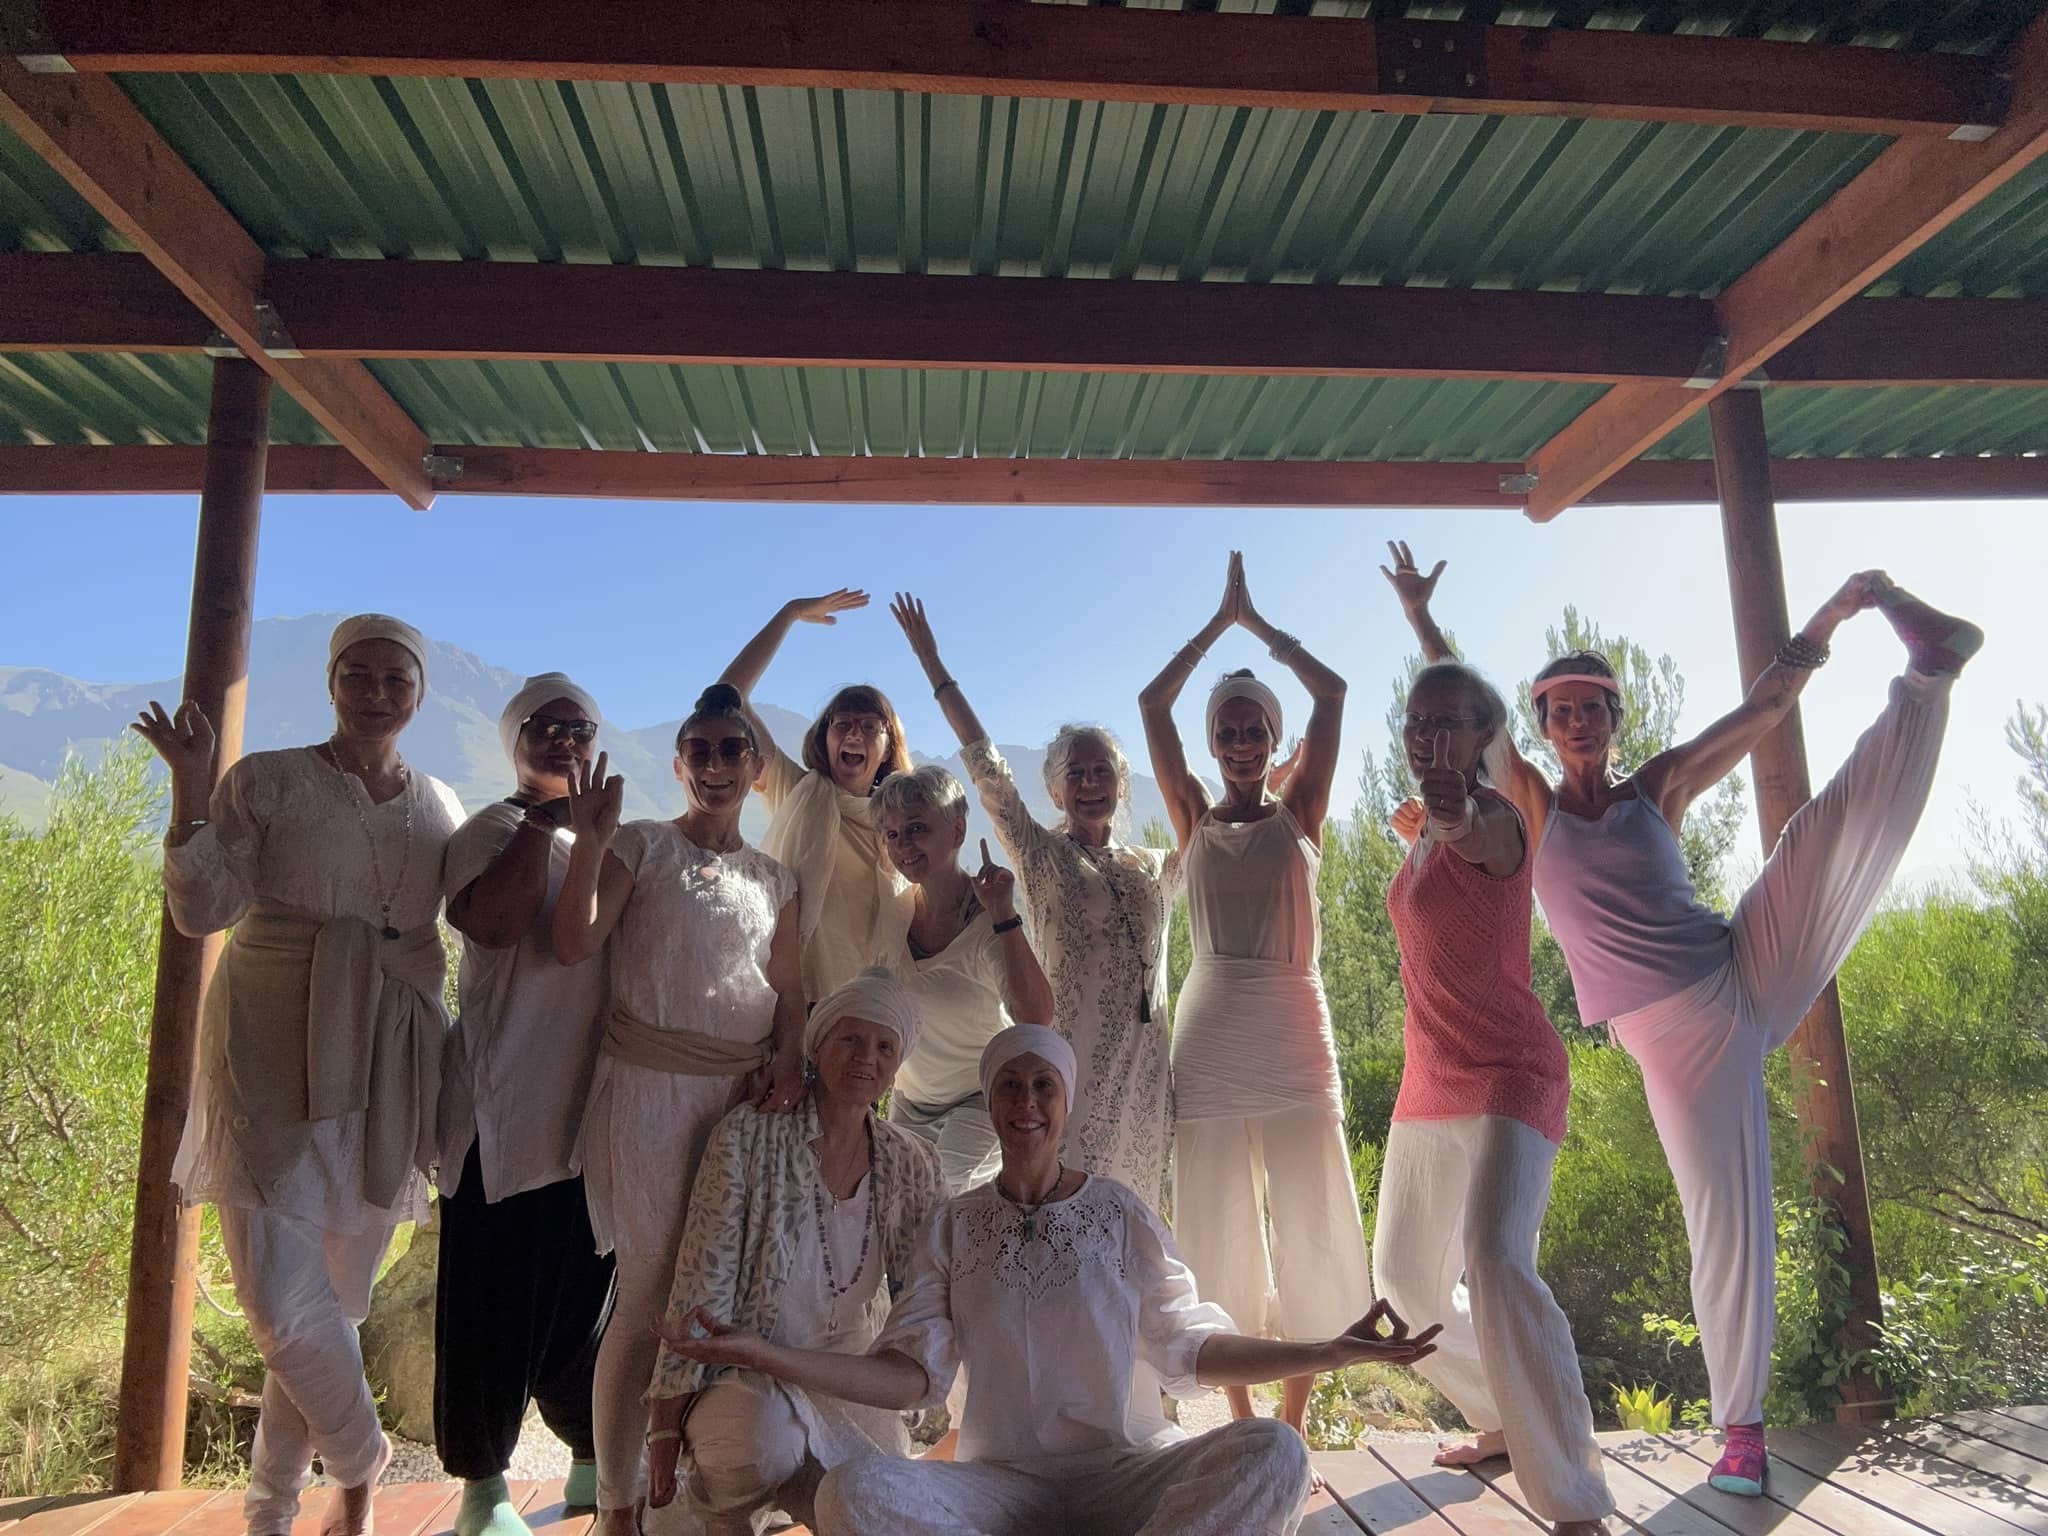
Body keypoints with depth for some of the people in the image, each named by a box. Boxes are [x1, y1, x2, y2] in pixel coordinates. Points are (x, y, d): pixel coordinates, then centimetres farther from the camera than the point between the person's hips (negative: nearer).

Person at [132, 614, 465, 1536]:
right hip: (274, 1056, -3)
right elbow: (201, 910, -6)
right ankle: (360, 1459, 21)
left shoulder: (441, 806, 9)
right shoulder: (267, 781, -1)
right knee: (286, 1303, -8)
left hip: (384, 1068, 4)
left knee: (336, 1301, 12)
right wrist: (189, 788, -17)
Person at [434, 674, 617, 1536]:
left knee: (585, 1294, 14)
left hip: (594, 1104, 5)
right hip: (506, 1102, -5)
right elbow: (495, 922, -22)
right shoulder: (493, 830, -2)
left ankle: (593, 1462, 29)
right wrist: (542, 816, -18)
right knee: (496, 1297, 2)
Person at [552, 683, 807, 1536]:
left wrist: (788, 1059, -7)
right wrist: (589, 841, -19)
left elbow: (790, 989, 11)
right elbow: (574, 942, -10)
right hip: (650, 1087, -4)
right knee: (650, 1295, -1)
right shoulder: (640, 845, 1)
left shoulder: (774, 879, 13)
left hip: (744, 1090, 4)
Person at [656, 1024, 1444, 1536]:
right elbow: (911, 1373, 1)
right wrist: (767, 1356, -11)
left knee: (1273, 1452, -29)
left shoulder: (1121, 1215, 5)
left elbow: (1192, 1348, 4)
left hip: (1125, 1470, 0)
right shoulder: (954, 1225, 7)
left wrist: (1331, 1352, -7)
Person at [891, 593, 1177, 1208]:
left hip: (1146, 1066, 4)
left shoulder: (1156, 867, 14)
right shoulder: (1041, 854, 3)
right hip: (1073, 1059, -4)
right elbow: (986, 766, -2)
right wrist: (932, 663, -3)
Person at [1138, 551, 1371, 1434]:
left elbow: (1332, 694, 3)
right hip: (1210, 1036, 1)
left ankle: (1294, 1415, 13)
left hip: (1292, 1032, -1)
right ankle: (1242, 1417, 17)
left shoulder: (1299, 813, 8)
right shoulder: (1195, 819, 9)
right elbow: (1152, 704, 6)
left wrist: (1256, 621, 12)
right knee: (1221, 1232, 5)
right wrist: (1219, 621, 12)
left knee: (1307, 1227, 1)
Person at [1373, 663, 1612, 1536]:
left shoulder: (1494, 821, -16)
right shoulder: (1423, 836, 10)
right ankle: (1504, 1421, 37)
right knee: (1403, 1280, 15)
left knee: (1495, 1259, -28)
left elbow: (1482, 837, -42)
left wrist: (1459, 816, -61)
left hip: (1508, 1076, -9)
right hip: (1430, 1081, 9)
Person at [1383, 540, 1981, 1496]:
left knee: (1844, 818, -14)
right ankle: (1740, 1426, 15)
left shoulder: (1657, 789, 6)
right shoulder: (1533, 809, 2)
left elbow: (1763, 706, 3)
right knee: (1726, 1221, 1)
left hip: (1750, 972, 2)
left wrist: (1834, 613, -6)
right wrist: (1420, 616, -1)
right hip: (1677, 1033, -2)